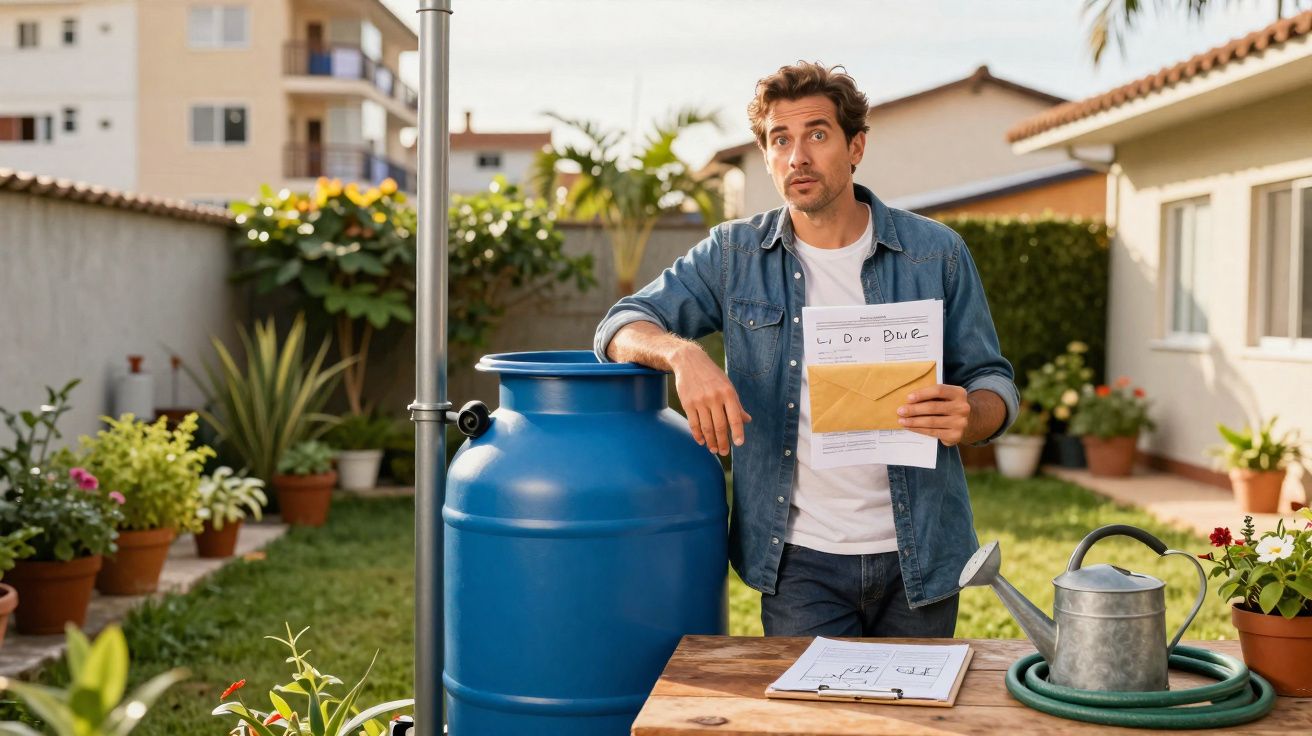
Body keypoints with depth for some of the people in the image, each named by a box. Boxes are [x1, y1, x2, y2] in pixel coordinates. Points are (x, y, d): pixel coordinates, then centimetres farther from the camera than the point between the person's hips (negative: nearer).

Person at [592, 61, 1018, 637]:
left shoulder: (936, 253, -1)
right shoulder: (735, 254, 0)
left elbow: (994, 385, 4)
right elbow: (621, 327, -2)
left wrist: (969, 417, -21)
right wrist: (681, 352, -25)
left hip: (918, 557, 1)